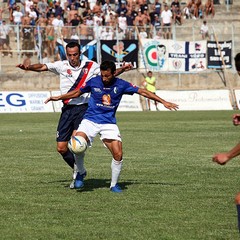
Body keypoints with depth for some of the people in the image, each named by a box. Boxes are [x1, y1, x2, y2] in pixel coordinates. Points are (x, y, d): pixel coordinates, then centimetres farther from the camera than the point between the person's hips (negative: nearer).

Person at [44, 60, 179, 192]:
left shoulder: (121, 85, -4)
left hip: (109, 123, 1)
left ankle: (114, 184, 9)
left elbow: (142, 92, -2)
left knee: (118, 154, -14)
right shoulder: (93, 82, -3)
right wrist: (59, 98, 9)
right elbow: (77, 93, 13)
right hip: (90, 120, -1)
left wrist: (164, 102, -5)